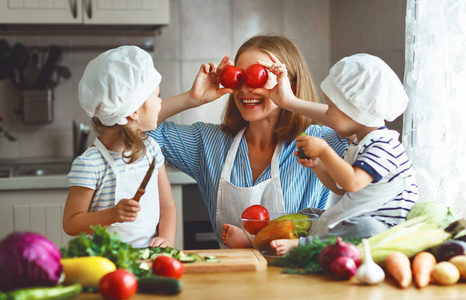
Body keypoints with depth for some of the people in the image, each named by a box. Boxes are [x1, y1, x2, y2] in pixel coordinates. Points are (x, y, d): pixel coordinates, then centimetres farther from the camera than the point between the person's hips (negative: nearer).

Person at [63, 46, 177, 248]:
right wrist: (112, 215, -23)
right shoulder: (89, 163, -11)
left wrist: (166, 239, -5)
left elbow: (167, 205, 14)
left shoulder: (150, 148, 10)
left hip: (150, 256, 4)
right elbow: (71, 224, -8)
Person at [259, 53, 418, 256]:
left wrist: (324, 151, -23)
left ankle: (300, 245, -43)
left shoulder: (383, 144, -18)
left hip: (384, 226, -11)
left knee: (366, 229, -41)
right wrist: (317, 165, 6)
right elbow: (341, 188, 21)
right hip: (354, 219, 11)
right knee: (309, 214, 13)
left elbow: (352, 183, -31)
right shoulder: (359, 144, 14)